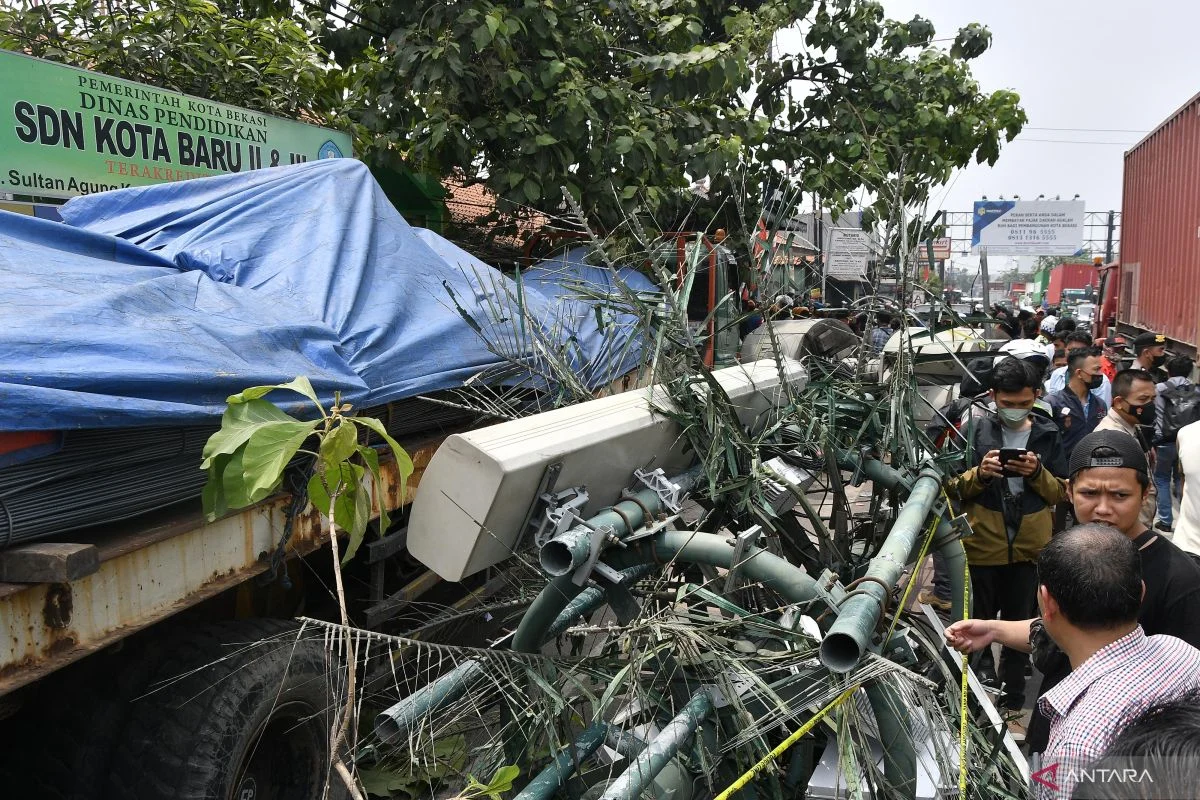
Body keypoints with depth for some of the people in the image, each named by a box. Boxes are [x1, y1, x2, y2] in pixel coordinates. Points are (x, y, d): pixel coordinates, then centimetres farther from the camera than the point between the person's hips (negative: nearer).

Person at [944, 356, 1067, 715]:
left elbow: (1062, 493, 4)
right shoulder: (977, 429, -4)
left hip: (1030, 548, 2)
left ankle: (1013, 697, 30)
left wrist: (1038, 473, -15)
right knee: (979, 620, 11)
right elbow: (954, 489, -1)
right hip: (982, 546, -1)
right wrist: (979, 473, -21)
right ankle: (981, 671, 34)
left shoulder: (1047, 434, 2)